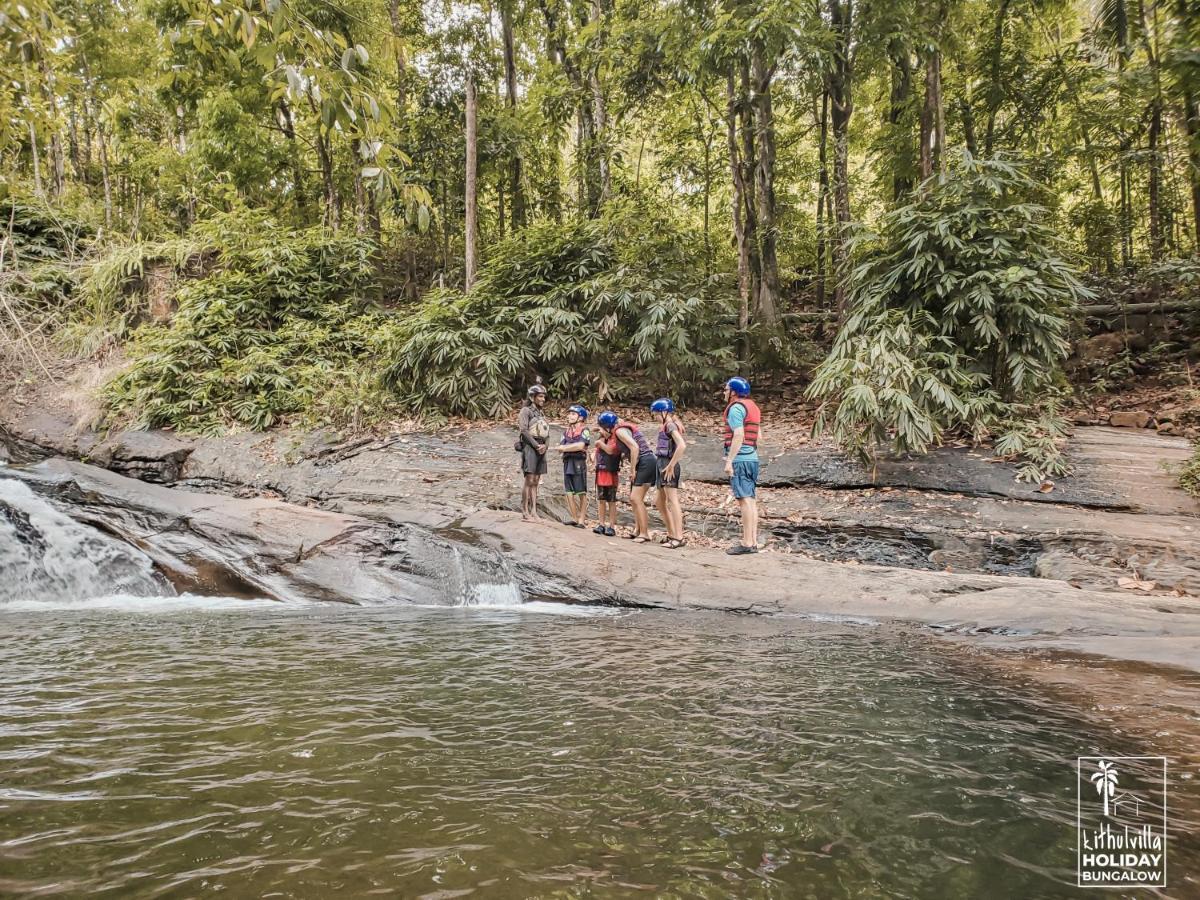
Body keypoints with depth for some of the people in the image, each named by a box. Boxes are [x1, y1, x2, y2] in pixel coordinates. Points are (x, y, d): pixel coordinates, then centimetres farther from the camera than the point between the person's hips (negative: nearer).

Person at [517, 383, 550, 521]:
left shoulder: (542, 413, 19)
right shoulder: (526, 411, -3)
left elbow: (547, 432, 16)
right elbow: (524, 430, -13)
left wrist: (544, 445, -3)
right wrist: (536, 445, -14)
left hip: (541, 448, 7)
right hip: (530, 447, -7)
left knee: (536, 482, 6)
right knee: (529, 480, -11)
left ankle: (534, 511, 7)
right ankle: (525, 512, -9)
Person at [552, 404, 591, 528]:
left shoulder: (584, 430, -3)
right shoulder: (566, 431, 15)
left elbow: (580, 446, -17)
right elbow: (560, 448, 10)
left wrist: (564, 447, -8)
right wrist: (560, 447, -13)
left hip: (579, 462, -6)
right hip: (567, 462, 6)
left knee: (581, 492, -3)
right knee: (569, 492, 6)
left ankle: (582, 520, 0)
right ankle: (574, 518, 13)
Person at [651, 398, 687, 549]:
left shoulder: (670, 425, -12)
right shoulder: (666, 426, 16)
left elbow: (682, 446, -25)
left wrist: (671, 465, -22)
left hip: (668, 464, -10)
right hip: (663, 464, 10)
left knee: (672, 500, -9)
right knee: (659, 501, 15)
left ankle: (678, 538, -7)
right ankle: (671, 534, 21)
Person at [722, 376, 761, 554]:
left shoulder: (736, 407, -10)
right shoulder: (753, 406, 19)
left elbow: (739, 435, -19)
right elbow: (759, 436, 20)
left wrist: (729, 460, -20)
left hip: (740, 459, -10)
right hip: (753, 458, 10)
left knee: (745, 500, -9)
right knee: (751, 501, 9)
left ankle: (747, 543, -8)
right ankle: (753, 542, 12)